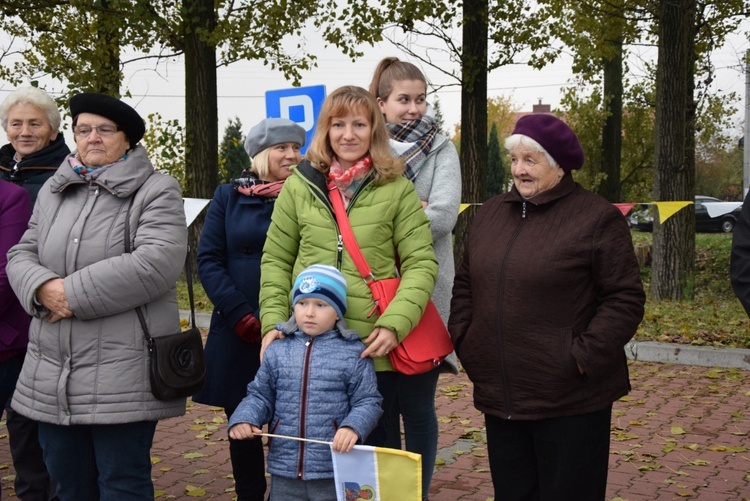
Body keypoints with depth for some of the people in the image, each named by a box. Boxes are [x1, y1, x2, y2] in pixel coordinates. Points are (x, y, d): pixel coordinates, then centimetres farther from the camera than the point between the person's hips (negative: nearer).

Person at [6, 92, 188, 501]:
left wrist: (75, 294, -17)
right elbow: (21, 254, 13)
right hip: (51, 376, 6)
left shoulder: (156, 191, -4)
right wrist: (43, 288, -10)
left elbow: (156, 263, -18)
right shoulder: (53, 191, 16)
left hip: (122, 378, -6)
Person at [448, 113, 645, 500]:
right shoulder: (489, 214, 10)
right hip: (499, 399, 6)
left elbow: (625, 298, -10)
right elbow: (464, 285, 18)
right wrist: (463, 341, 6)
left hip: (572, 402, -5)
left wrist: (584, 356, -17)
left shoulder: (598, 218, -8)